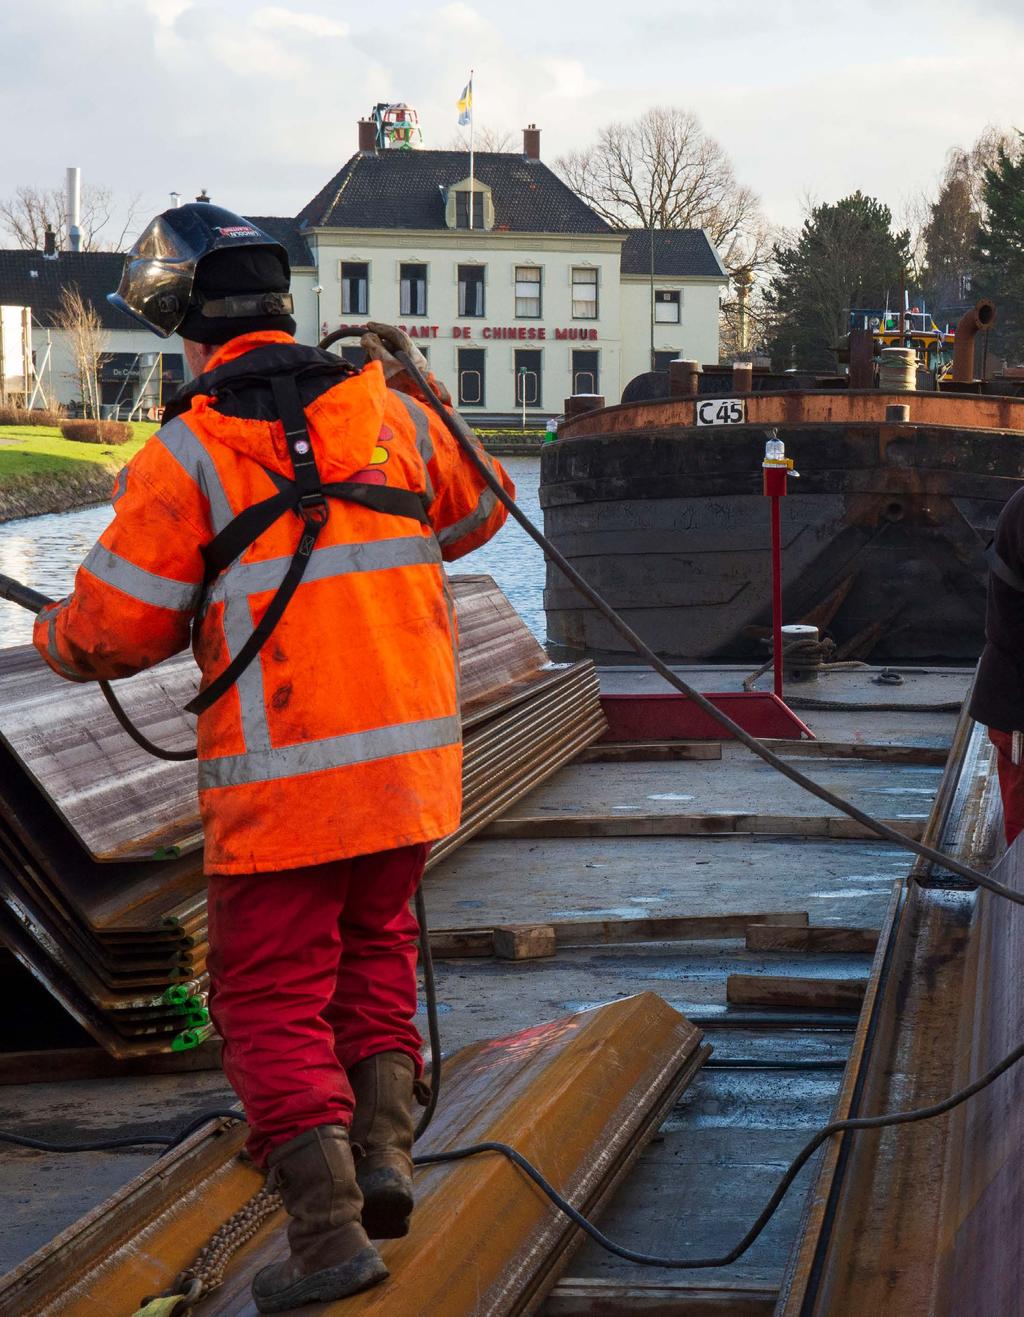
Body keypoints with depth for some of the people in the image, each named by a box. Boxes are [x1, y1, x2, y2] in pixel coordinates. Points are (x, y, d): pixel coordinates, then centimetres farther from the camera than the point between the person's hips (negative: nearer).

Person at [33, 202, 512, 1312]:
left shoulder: (186, 454, -10)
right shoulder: (388, 412, 5)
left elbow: (114, 629, -7)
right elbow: (475, 510, 24)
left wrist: (52, 638, 15)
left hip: (280, 781, -5)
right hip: (412, 758, 5)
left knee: (273, 995, 5)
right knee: (371, 940, 27)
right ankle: (382, 1146, 15)